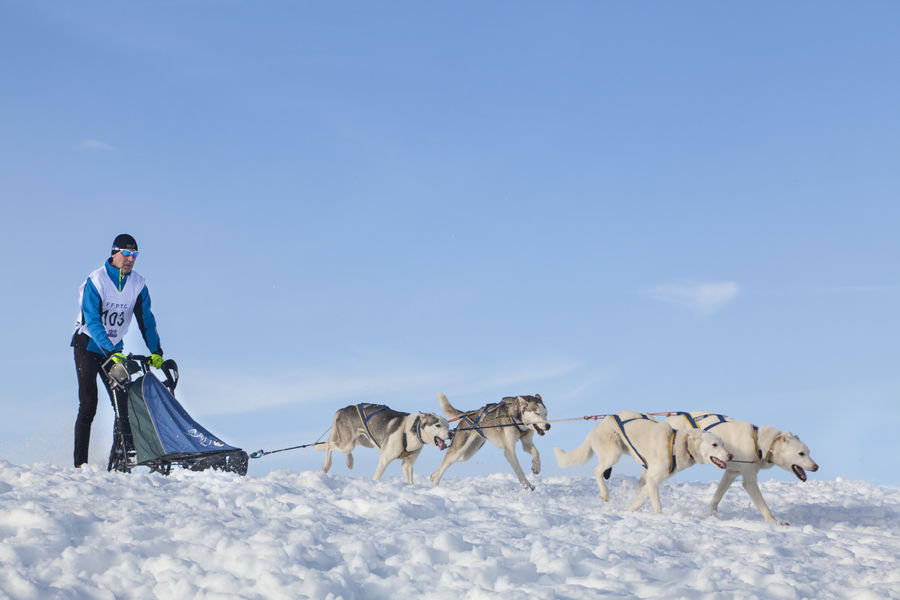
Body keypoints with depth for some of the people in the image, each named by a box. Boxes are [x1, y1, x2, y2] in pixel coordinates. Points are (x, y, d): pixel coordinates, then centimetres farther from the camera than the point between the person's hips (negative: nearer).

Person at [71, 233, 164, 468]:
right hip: (88, 344, -5)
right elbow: (92, 321, -24)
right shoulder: (95, 281, -17)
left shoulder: (138, 284, -2)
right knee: (88, 404, -11)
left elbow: (145, 320, 2)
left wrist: (156, 351, -9)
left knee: (124, 403, -6)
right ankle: (80, 462, -10)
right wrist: (110, 352, -34)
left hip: (115, 348, 5)